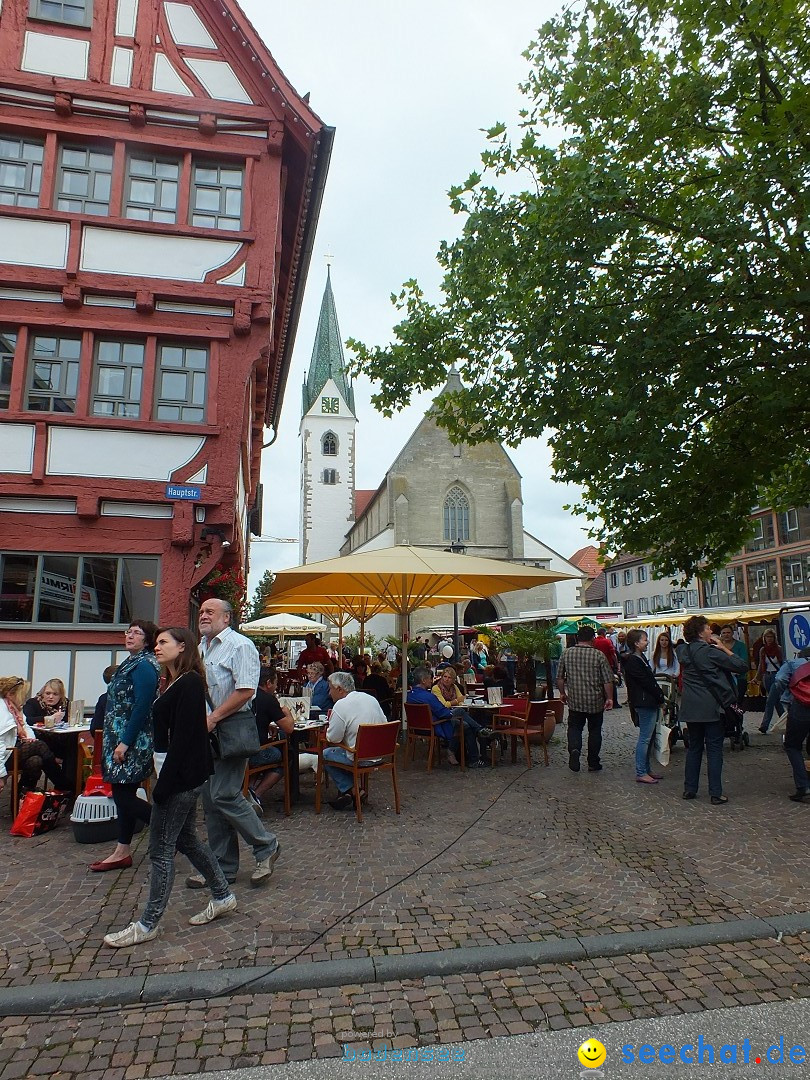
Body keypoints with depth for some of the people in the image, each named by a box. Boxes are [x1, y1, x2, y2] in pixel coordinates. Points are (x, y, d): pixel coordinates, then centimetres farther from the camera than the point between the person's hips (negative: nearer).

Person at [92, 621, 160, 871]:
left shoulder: (144, 666, -16)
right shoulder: (130, 663, 15)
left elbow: (142, 707, -22)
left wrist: (125, 742, -22)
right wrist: (117, 742, 16)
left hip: (132, 740, -9)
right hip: (121, 739, 9)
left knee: (124, 796, -5)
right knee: (123, 794, 12)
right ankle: (123, 852, 21)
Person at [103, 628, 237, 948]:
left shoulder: (189, 684, -17)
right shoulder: (175, 683, 13)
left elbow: (183, 739, -22)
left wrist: (164, 783, -21)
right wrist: (164, 781, 14)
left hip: (181, 776, -10)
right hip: (184, 776, 10)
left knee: (161, 848, 0)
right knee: (185, 839, 19)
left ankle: (148, 924, 14)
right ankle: (222, 896, 31)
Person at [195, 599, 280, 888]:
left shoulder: (240, 645, -10)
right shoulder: (200, 648, 16)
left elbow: (245, 691, -19)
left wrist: (213, 718, -19)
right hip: (207, 731, 8)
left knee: (224, 795, -10)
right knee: (210, 799, 11)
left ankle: (266, 846, 10)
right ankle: (223, 867, 22)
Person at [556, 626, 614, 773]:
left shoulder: (566, 653, -1)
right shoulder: (598, 655, -9)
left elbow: (560, 677, 5)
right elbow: (608, 680, -9)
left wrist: (562, 693, 18)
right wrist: (609, 698, 1)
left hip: (575, 701, 1)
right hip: (595, 701, -1)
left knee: (574, 727, 12)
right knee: (595, 730, 13)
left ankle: (574, 749, -16)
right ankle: (593, 764, 19)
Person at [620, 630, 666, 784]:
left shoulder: (641, 657, 14)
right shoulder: (633, 661, -17)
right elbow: (647, 682, -17)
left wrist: (660, 697, 9)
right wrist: (661, 697, -10)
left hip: (649, 703, 10)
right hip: (645, 703, -10)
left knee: (648, 737, 15)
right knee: (645, 738, -5)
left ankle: (646, 769, 24)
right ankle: (641, 773, 0)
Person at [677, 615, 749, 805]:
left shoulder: (684, 651, 3)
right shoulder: (711, 652, -16)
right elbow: (742, 666, -14)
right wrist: (724, 648, -4)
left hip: (691, 707, 6)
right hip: (712, 707, -6)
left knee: (694, 747, 15)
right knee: (714, 749, 2)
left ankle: (689, 789, 19)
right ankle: (716, 794, 5)